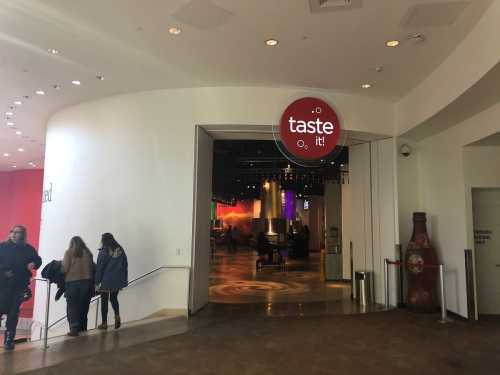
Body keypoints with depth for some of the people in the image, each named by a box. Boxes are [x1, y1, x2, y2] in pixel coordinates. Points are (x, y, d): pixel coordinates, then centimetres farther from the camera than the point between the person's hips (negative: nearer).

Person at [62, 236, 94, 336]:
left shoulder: (69, 252, -2)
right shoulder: (87, 253, 6)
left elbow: (65, 268, -7)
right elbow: (92, 267, 5)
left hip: (72, 281, -3)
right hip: (87, 281, 3)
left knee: (72, 306, 4)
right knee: (83, 306, 12)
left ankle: (74, 328, -6)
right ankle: (82, 328, 19)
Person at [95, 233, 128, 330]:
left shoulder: (103, 251, -9)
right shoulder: (120, 250, 2)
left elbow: (99, 268, -9)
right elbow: (125, 266, 5)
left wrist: (97, 282, -2)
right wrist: (124, 281, 12)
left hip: (106, 280, -4)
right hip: (118, 280, 4)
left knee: (104, 300, 9)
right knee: (114, 298, 21)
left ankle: (104, 323, 14)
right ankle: (117, 316, 1)